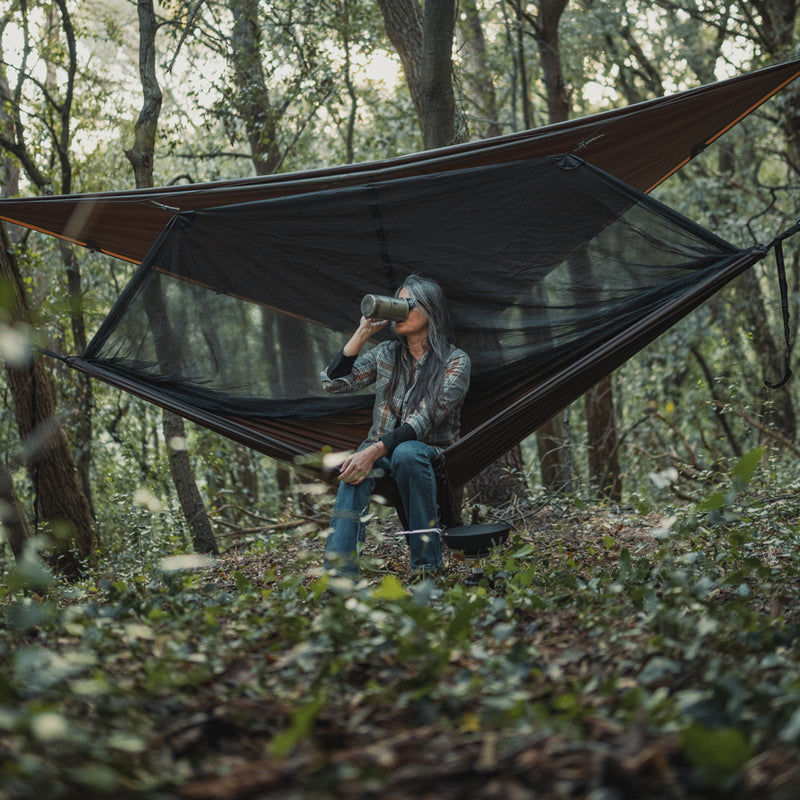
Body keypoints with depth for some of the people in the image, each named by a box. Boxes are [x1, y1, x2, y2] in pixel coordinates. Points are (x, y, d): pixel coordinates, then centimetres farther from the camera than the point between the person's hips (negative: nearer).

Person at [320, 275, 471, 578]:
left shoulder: (455, 361, -5)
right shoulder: (385, 353, 11)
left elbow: (424, 420, -17)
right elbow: (333, 382, 1)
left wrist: (375, 450, -30)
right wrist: (362, 333, -5)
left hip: (428, 453, -3)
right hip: (381, 450, 3)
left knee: (407, 453, -39)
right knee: (357, 470, -34)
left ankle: (426, 567, -34)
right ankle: (339, 573, -46)